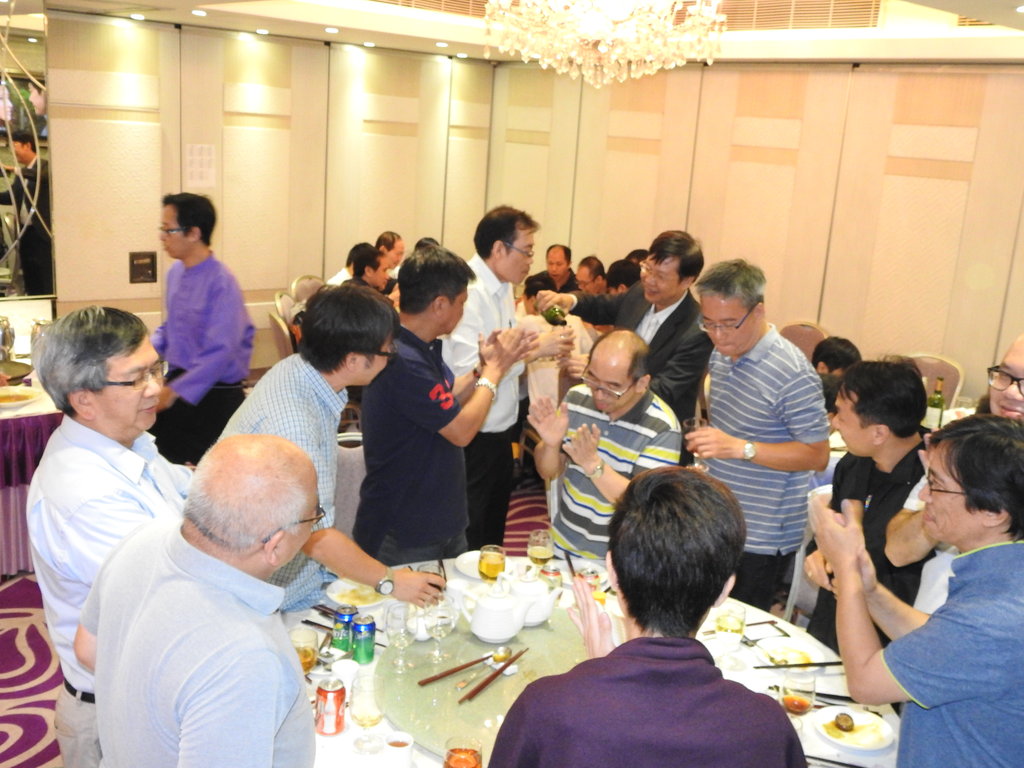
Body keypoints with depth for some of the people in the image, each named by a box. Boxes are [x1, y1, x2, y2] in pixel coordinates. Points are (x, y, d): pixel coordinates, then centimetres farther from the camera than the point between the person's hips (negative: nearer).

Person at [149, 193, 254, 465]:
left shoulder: (221, 283, -21)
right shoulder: (176, 272, 4)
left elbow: (220, 353, -24)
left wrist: (174, 391, -24)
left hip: (213, 395, -7)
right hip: (178, 383, 8)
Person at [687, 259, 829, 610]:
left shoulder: (793, 374, -20)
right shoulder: (722, 354, 6)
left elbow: (817, 455, -19)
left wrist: (741, 448, -27)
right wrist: (707, 442, 5)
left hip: (761, 539, -7)